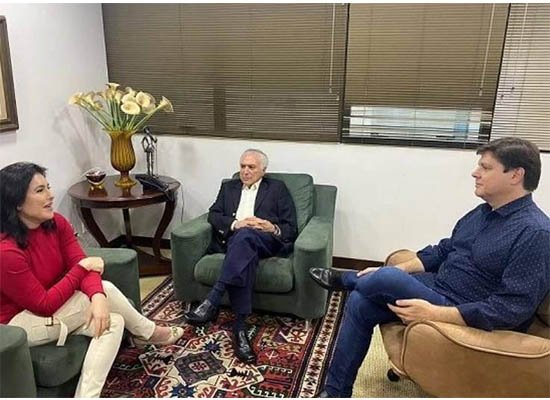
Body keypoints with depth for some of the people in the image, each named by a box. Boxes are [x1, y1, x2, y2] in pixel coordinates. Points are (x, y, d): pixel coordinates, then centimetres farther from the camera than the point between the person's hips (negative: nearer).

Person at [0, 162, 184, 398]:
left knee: (112, 323, -15)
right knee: (107, 289, -17)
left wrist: (97, 298, -31)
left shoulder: (56, 223, -7)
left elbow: (84, 267, -12)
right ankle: (148, 332, 8)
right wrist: (83, 267, -18)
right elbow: (44, 305, -25)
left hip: (57, 311, 8)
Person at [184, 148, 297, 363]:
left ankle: (212, 301, -44)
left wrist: (273, 229, -12)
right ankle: (240, 326, -39)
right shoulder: (229, 187, 27)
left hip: (266, 242, -1)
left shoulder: (277, 188, 18)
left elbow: (291, 228, 11)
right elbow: (213, 215, 10)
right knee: (246, 255, -38)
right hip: (232, 240, 2)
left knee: (245, 235, -39)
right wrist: (235, 224, -10)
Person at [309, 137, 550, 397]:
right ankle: (335, 391, 8)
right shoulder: (483, 212, 8)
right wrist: (395, 271, 3)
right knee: (360, 302, -5)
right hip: (439, 289, 8)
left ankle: (344, 280, 13)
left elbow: (513, 309, -25)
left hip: (472, 321, -8)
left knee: (385, 279, -25)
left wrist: (433, 313, -28)